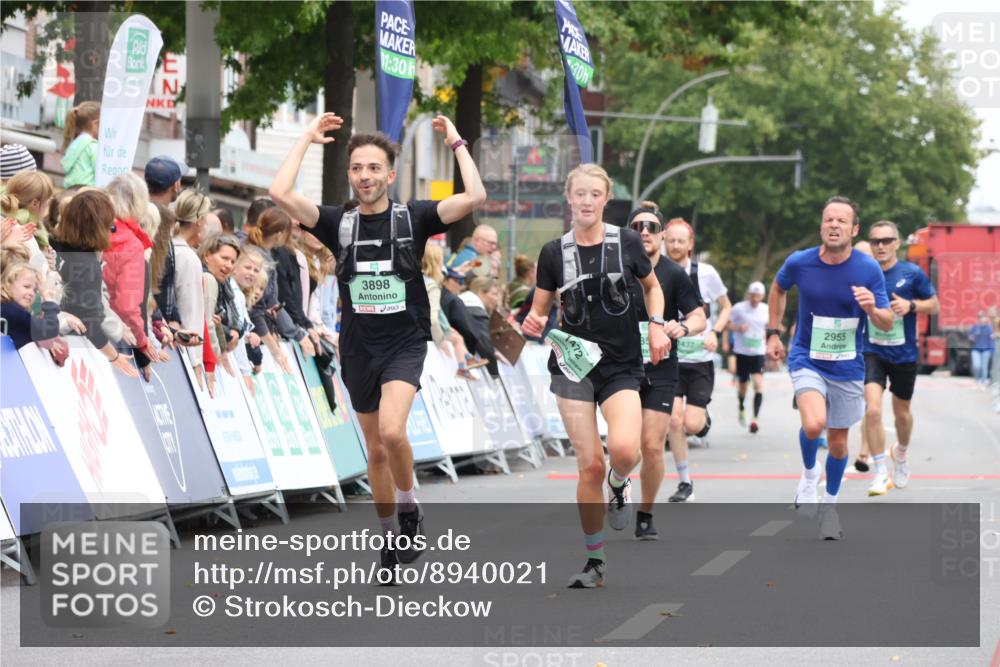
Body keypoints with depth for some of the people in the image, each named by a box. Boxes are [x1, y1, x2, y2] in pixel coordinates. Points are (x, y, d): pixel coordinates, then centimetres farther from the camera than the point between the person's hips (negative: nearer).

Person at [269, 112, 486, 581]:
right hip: (358, 348, 3)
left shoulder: (413, 218, -4)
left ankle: (408, 510, -1)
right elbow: (280, 194, -13)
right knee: (376, 450, 12)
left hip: (405, 344, -3)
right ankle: (393, 537, 28)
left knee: (392, 430, -27)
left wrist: (457, 143, -9)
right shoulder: (338, 222, -1)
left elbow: (474, 197, -16)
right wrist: (307, 139, -5)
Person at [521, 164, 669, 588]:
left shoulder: (627, 243, -1)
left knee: (624, 449, -25)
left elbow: (652, 286, 16)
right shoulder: (554, 252, 0)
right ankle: (594, 560, 10)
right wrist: (533, 324, -13)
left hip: (622, 366, -1)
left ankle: (619, 485, 14)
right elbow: (540, 309, 10)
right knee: (590, 465, -4)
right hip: (573, 366, 1)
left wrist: (657, 326, 1)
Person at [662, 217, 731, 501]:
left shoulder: (705, 273, -5)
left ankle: (705, 419, 30)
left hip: (700, 360, -1)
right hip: (669, 359, 1)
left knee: (692, 424, -10)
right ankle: (685, 482, 2)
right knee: (674, 419, -13)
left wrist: (715, 332, -9)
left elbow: (726, 307, 7)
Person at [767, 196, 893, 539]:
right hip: (807, 359, -1)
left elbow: (887, 324, -6)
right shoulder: (799, 263, -11)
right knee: (814, 424, -27)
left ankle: (830, 505, 36)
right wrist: (773, 333, 12)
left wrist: (872, 309, -29)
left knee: (838, 442, 10)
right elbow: (778, 289, 13)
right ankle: (809, 474, 5)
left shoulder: (869, 269, -11)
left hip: (847, 367, 1)